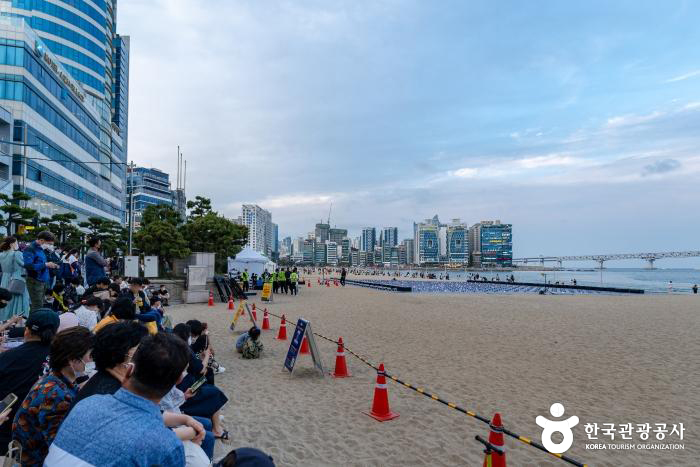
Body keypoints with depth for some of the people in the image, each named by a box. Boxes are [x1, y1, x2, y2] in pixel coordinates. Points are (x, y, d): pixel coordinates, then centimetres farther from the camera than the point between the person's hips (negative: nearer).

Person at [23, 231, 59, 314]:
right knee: (37, 306, -11)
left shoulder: (41, 249, 16)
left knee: (39, 305, 14)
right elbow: (28, 265, -24)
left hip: (43, 281, 9)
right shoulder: (30, 249, -12)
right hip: (35, 282, -9)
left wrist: (51, 265, 9)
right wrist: (45, 265, -22)